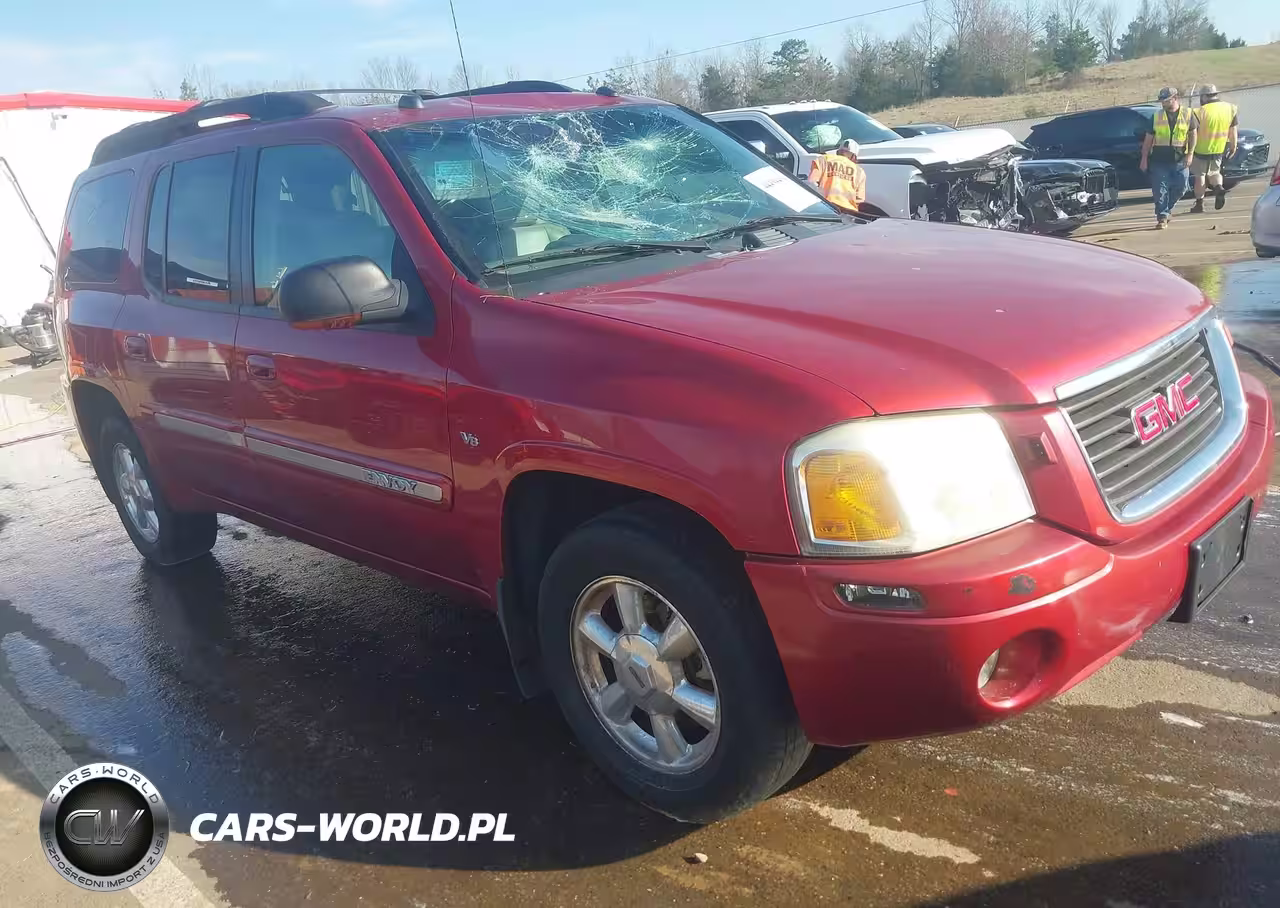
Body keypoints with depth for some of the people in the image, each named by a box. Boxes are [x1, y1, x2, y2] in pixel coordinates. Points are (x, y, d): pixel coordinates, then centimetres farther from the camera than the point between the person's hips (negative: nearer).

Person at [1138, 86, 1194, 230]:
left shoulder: (1187, 114, 4)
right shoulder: (1156, 116, 5)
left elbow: (1192, 134, 8)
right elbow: (1148, 139, 8)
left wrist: (1190, 154, -3)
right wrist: (1144, 158, 2)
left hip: (1179, 160, 1)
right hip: (1159, 160, -1)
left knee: (1180, 188, 4)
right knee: (1160, 190, -7)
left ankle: (1166, 209, 27)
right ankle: (1162, 218, -2)